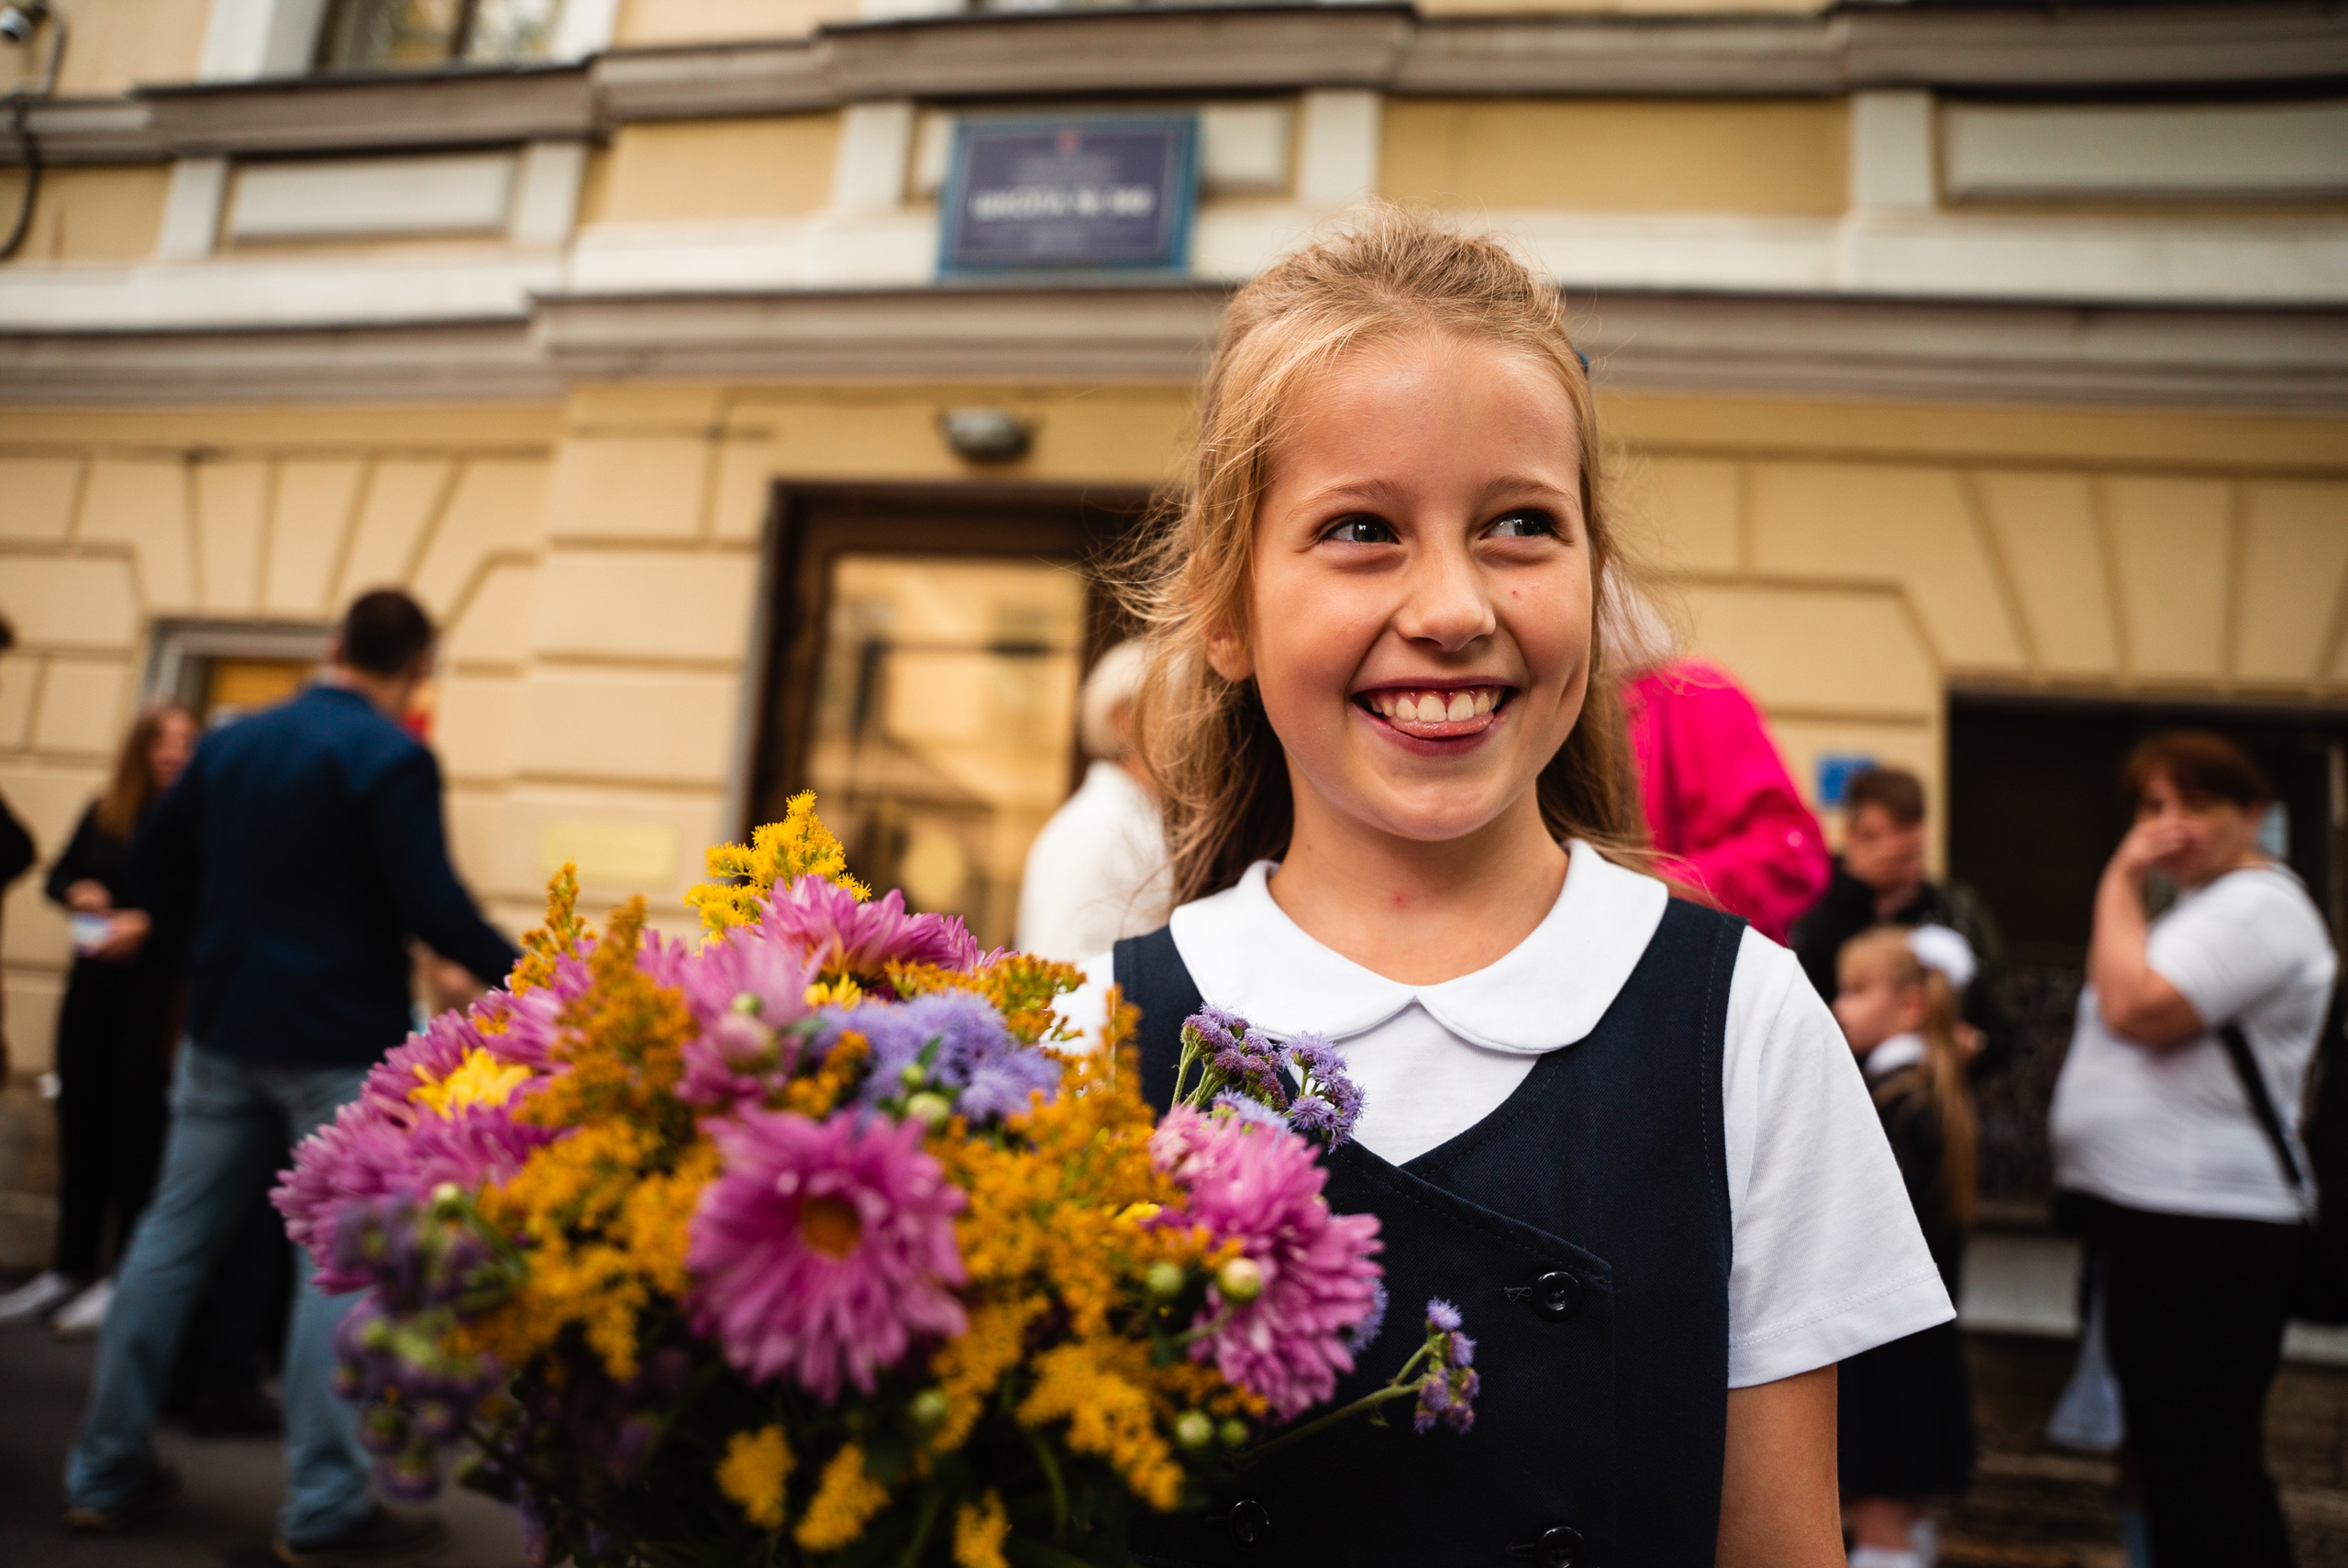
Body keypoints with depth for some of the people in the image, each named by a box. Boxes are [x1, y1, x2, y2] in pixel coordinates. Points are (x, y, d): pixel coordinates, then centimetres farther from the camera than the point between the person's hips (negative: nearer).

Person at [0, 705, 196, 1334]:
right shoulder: (102, 814, 8)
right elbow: (59, 875, 17)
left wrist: (148, 923, -23)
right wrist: (76, 893, -4)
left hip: (156, 992, -5)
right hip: (92, 984, 5)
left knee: (136, 1124, 0)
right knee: (80, 1121, 10)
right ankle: (71, 1267, 23)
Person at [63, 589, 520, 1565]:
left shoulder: (231, 742, 8)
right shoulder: (391, 758, -14)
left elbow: (153, 862, 14)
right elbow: (431, 906, -20)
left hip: (225, 1029, 7)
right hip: (341, 1042, -6)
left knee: (173, 1235, 15)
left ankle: (105, 1473, 24)